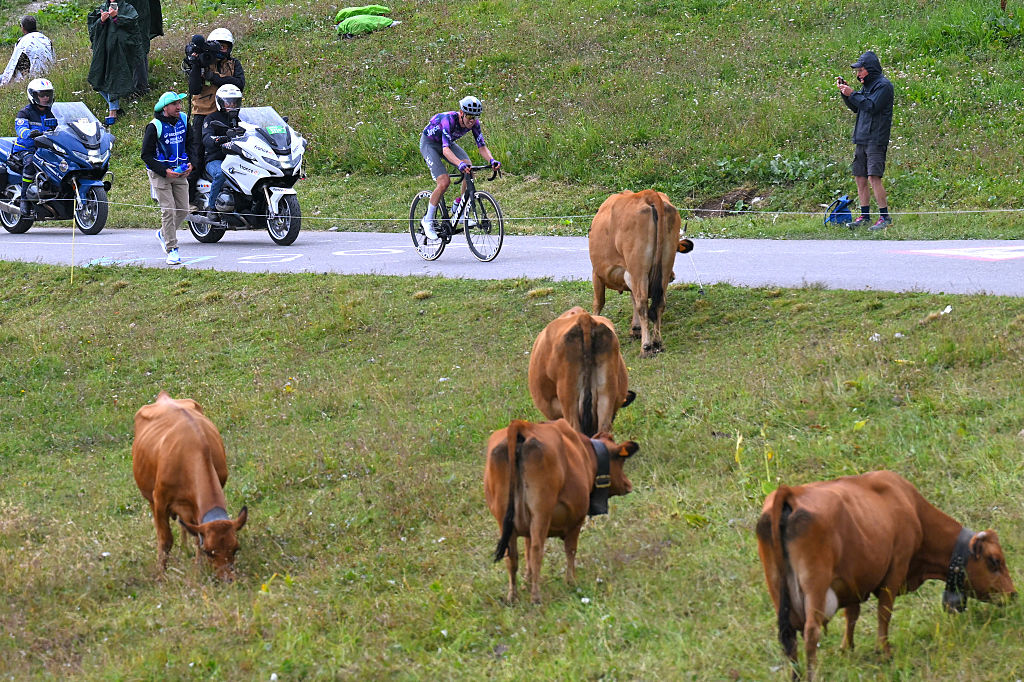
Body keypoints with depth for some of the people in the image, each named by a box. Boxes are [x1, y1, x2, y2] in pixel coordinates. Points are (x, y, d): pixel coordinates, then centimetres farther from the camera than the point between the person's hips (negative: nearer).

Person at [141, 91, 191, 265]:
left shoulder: (183, 121, 4)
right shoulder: (155, 126, -13)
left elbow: (190, 145, 18)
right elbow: (146, 155, -10)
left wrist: (190, 164, 0)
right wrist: (165, 171, -19)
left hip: (180, 172, 5)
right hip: (159, 173, -5)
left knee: (183, 210, 4)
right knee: (168, 211, -11)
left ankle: (163, 234, 29)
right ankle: (171, 249, -6)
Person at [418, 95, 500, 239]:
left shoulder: (474, 123, -19)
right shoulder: (449, 119, -37)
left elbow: (482, 147, -17)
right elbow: (445, 150, -46)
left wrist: (491, 160, -38)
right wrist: (460, 164, -63)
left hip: (448, 142, 6)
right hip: (429, 143, -6)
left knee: (469, 171, -20)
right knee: (444, 182, -22)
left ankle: (458, 207, -2)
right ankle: (427, 221, -7)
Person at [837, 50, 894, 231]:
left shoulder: (883, 85, -8)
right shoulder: (868, 85, 20)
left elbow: (871, 106, -18)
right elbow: (855, 108, 24)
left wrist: (853, 94, -11)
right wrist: (845, 92, 13)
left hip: (876, 139, -9)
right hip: (862, 139, 9)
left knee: (873, 177, -14)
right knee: (860, 178, 9)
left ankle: (885, 217, -12)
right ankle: (865, 216, 15)